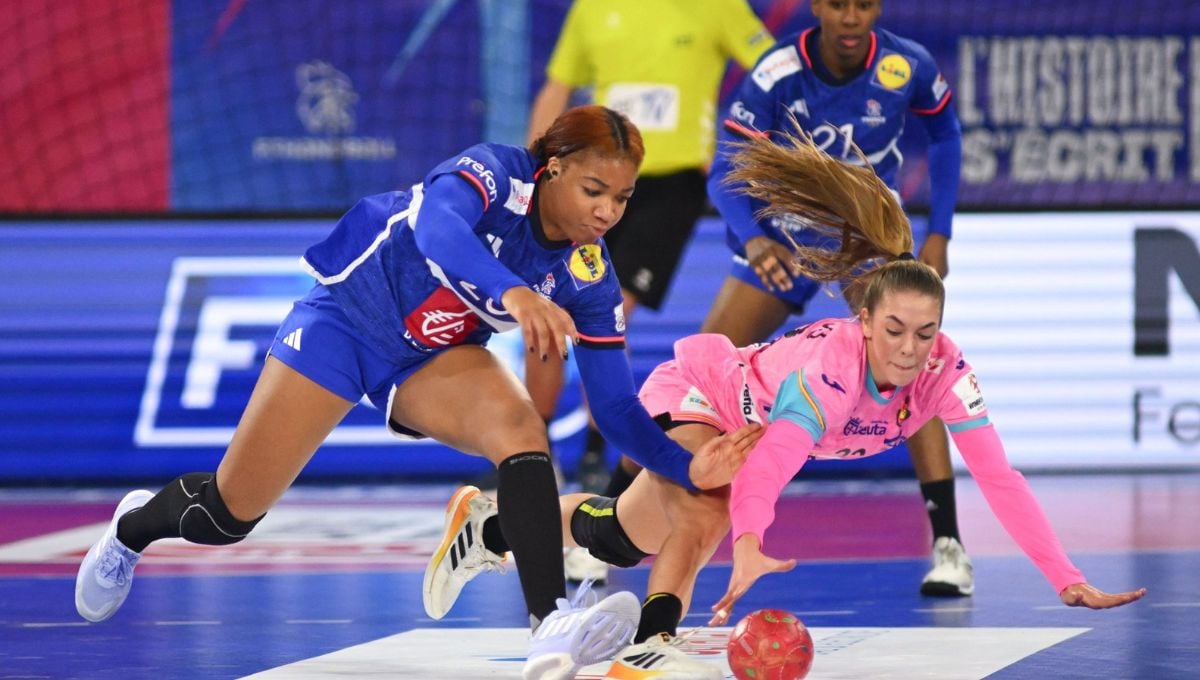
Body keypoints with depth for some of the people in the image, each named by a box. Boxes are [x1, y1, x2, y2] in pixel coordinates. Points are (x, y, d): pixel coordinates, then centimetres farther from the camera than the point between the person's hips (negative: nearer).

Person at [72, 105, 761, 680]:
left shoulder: (589, 278, -14)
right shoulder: (495, 173, -28)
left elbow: (618, 407, -11)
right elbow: (438, 225, -51)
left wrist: (687, 467, -28)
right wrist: (512, 292, -68)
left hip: (435, 357, 3)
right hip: (346, 318, -3)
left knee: (521, 426, -31)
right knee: (228, 515, 3)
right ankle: (134, 526, 39)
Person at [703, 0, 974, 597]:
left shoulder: (907, 67, -20)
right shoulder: (777, 74, -25)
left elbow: (944, 134, 2)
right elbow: (725, 175, -25)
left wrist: (939, 234, -3)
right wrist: (752, 239, -44)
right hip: (782, 239, 0)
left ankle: (947, 543, -22)